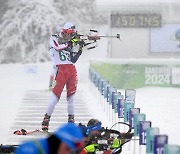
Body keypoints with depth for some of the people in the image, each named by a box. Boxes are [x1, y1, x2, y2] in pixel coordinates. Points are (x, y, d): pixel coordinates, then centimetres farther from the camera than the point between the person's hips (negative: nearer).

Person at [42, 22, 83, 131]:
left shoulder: (70, 42, 19)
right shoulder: (54, 39, 5)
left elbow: (73, 60, 13)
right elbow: (58, 47, -17)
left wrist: (78, 50, 1)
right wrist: (70, 43, -17)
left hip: (72, 70, 5)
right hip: (61, 70, -5)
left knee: (71, 96, 5)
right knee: (56, 96, -9)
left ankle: (71, 120, 9)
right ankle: (46, 119, -3)